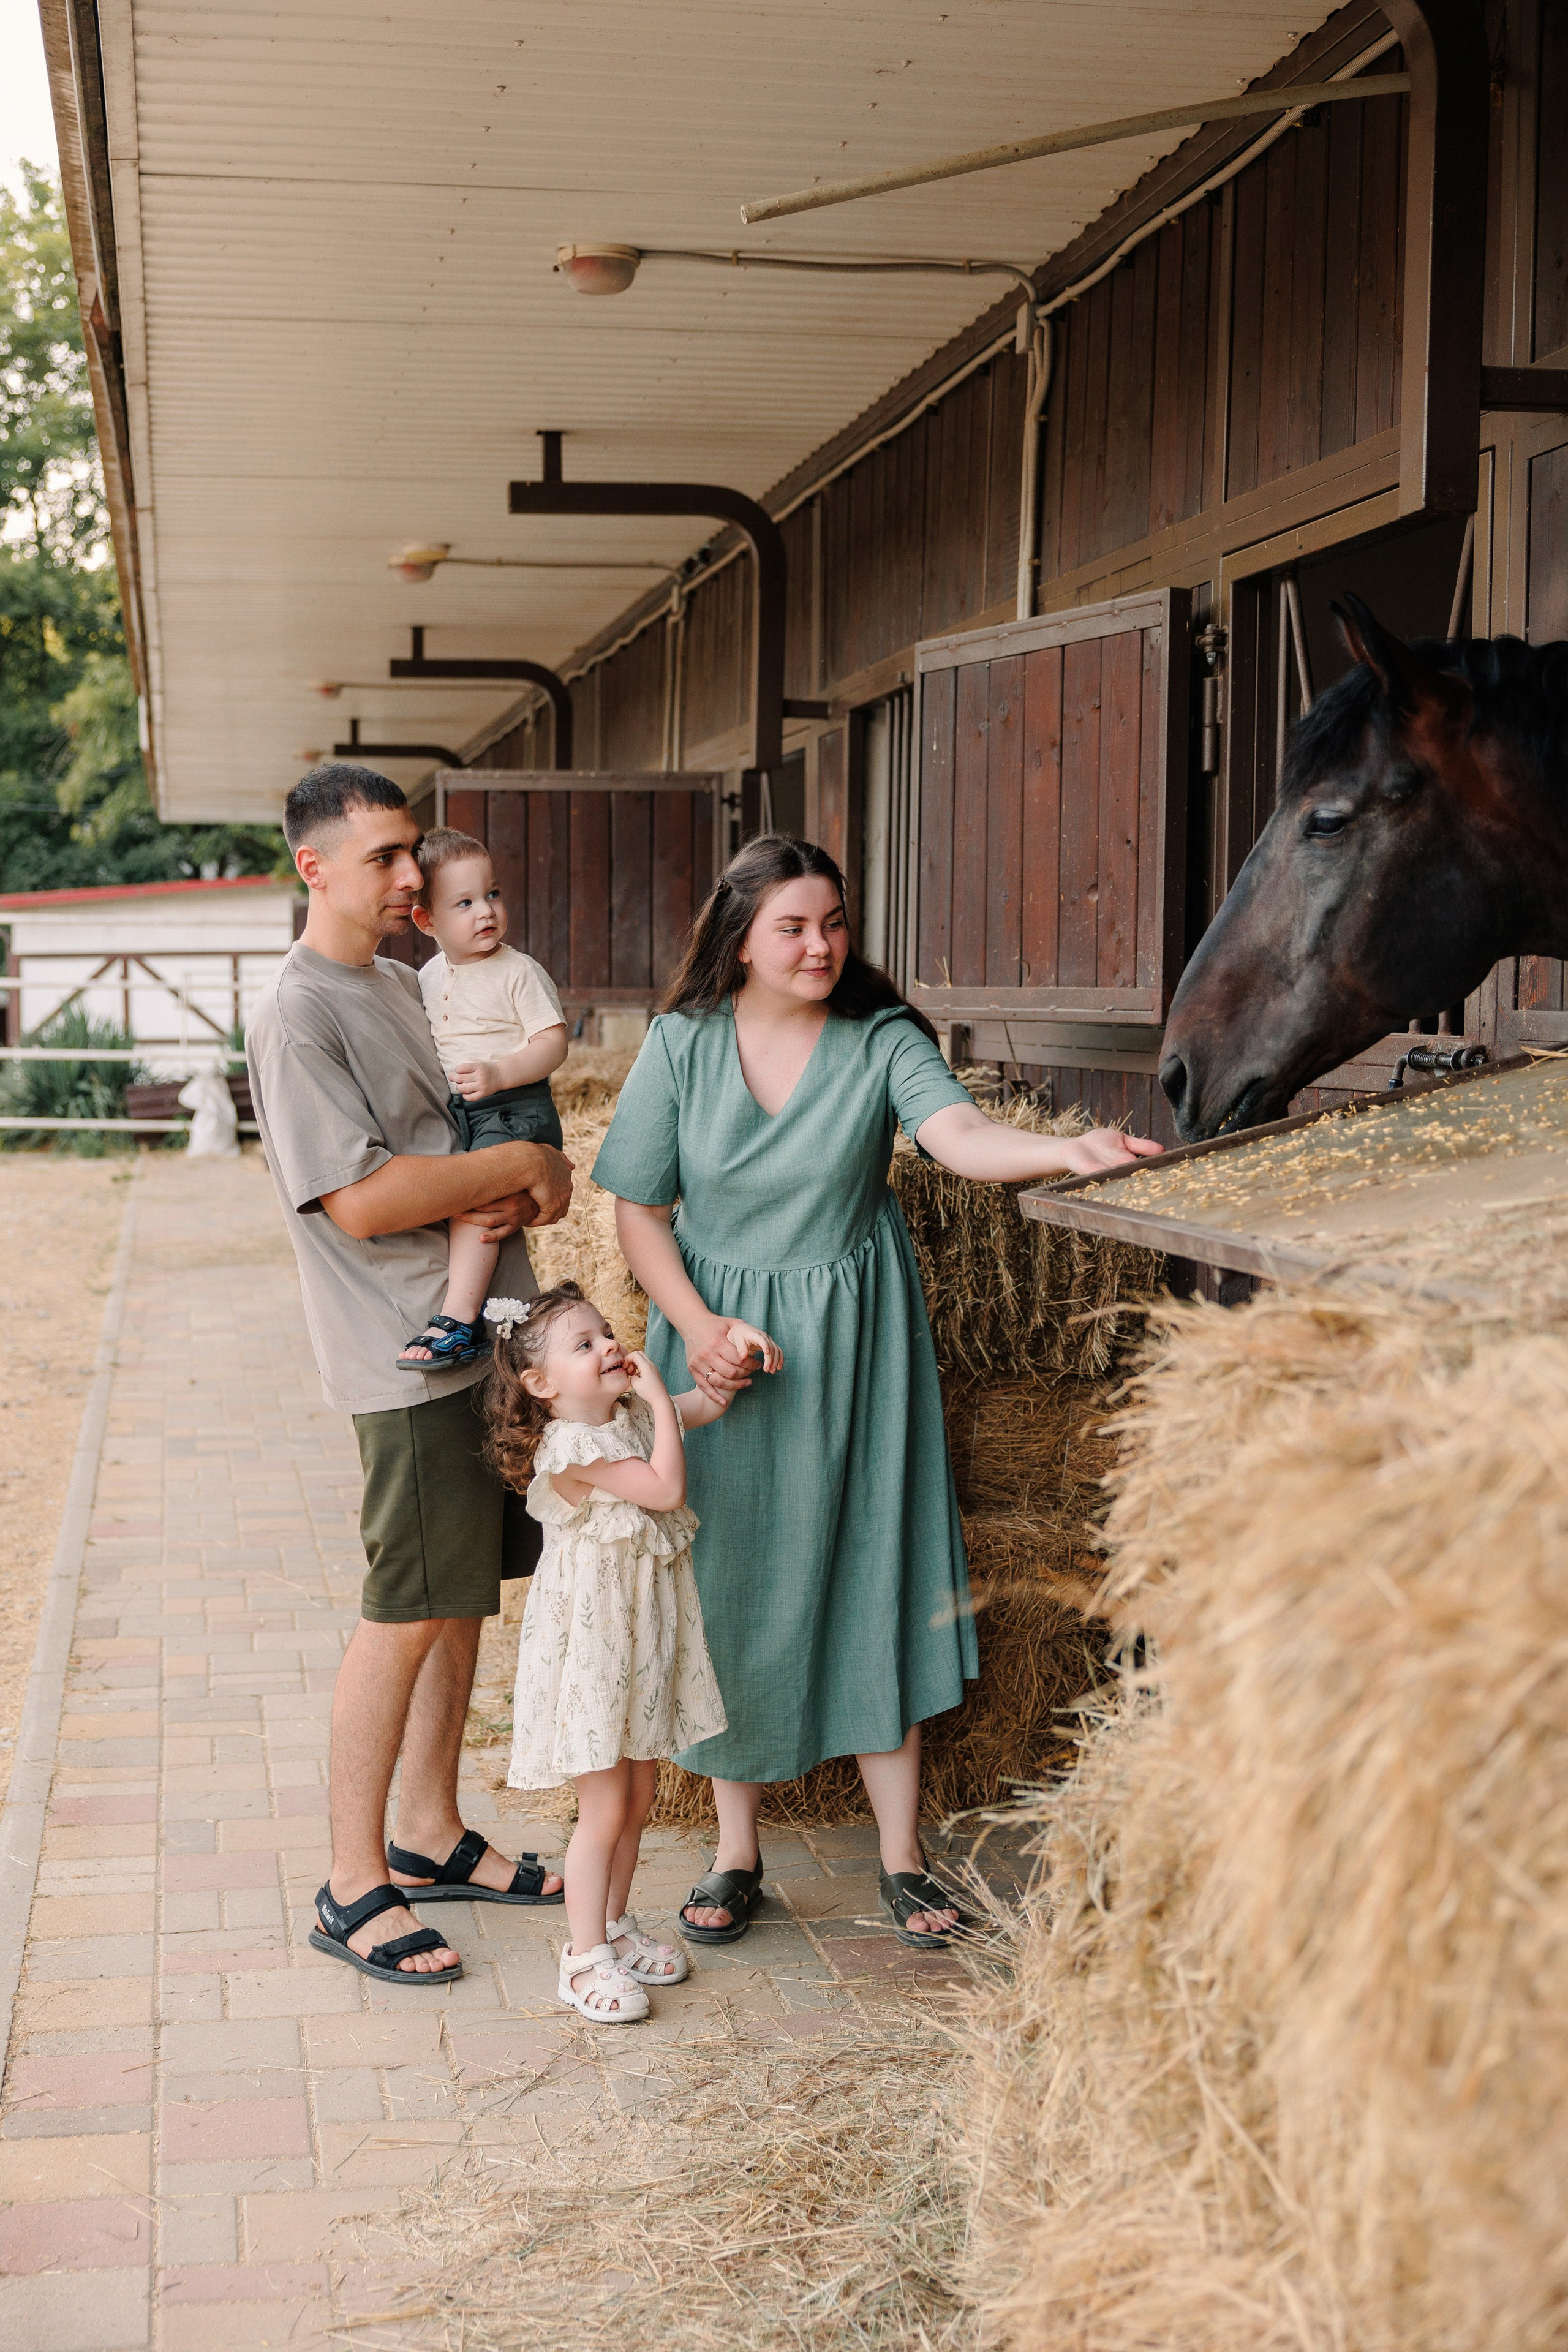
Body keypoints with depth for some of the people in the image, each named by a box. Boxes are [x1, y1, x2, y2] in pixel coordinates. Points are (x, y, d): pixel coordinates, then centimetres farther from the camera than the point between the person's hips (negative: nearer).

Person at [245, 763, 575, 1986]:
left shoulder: (406, 986, 14)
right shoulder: (298, 1016, -14)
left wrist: (528, 1193, -5)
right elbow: (360, 1199, -22)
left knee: (466, 1596, 14)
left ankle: (432, 1835, 27)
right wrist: (526, 1163, -14)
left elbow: (473, 1132, 19)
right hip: (412, 1356, -8)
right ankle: (355, 1886, 7)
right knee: (411, 1610, -4)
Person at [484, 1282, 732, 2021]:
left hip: (646, 1632, 8)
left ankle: (615, 1925, 32)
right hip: (593, 1638, -8)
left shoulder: (631, 1414, 5)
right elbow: (664, 1489, -26)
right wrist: (660, 1401, -21)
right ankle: (586, 1958, 10)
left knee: (639, 1793, 16)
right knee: (605, 1805, -2)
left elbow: (710, 1404, 16)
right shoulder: (571, 1447, -21)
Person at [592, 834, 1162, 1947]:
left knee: (870, 1581, 1)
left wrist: (1067, 1149, -45)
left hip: (854, 1348, -1)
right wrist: (701, 1329, -11)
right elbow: (640, 1210, 1)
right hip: (720, 1338, 1)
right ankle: (737, 1855, 20)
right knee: (730, 1591, 5)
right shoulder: (681, 1046, -4)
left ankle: (902, 1857, 13)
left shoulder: (881, 1040, -7)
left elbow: (958, 1132, -25)